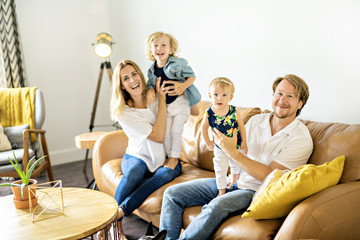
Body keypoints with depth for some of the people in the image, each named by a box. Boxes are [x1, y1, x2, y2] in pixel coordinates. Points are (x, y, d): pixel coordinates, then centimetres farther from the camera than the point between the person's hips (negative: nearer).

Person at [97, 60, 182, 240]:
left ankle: (117, 214, -39)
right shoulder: (122, 112, -10)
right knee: (133, 173, -37)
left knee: (166, 173, -34)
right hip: (138, 157, -2)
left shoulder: (155, 97, -3)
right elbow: (158, 136, -17)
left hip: (166, 159, 2)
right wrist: (162, 99, -17)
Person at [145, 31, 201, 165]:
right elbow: (151, 84, 12)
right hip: (164, 105, 5)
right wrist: (150, 91, -11)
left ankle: (175, 157, 13)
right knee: (166, 133, 8)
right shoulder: (152, 70, -1)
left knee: (175, 131, -4)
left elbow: (191, 76, -9)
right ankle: (169, 156, 26)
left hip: (180, 102, -5)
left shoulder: (178, 63, -15)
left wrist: (183, 86, -27)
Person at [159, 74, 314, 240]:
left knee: (217, 206, -36)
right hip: (230, 181, 6)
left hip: (255, 190, -6)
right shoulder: (256, 121, 8)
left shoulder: (302, 138, -10)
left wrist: (232, 151, -23)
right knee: (172, 193, -6)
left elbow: (269, 176, -16)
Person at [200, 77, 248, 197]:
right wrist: (208, 143, -1)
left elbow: (241, 126, -6)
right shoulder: (209, 113, -18)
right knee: (220, 170, 7)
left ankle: (234, 181, 49)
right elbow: (204, 127, -2)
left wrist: (244, 142, -5)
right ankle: (222, 191, 23)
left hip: (236, 146, 1)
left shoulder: (234, 111, -19)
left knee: (237, 166, 23)